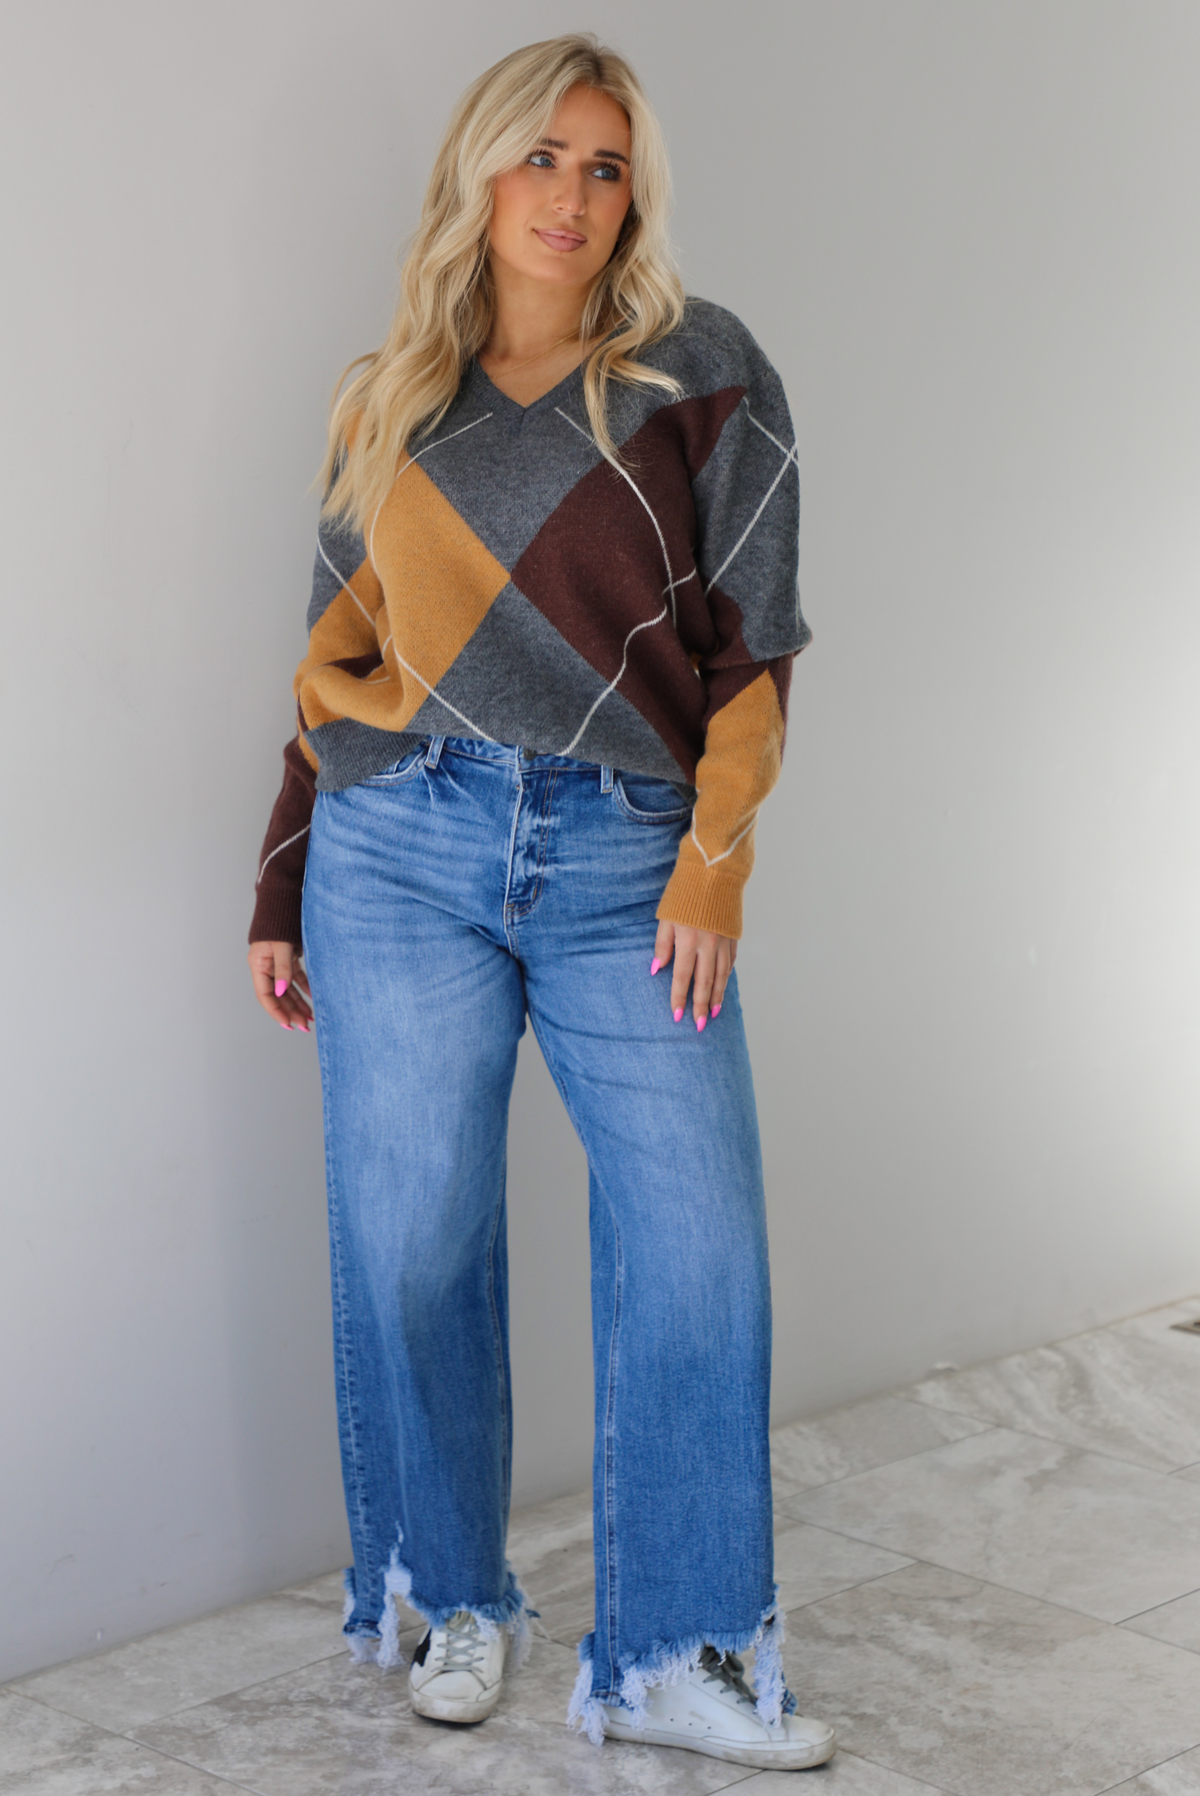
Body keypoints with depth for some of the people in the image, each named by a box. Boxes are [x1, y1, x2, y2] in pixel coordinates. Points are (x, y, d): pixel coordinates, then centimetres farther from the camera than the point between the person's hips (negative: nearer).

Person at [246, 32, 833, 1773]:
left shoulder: (703, 372, 6)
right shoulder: (388, 404, 13)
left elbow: (752, 633, 2)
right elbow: (337, 662, 16)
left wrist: (715, 861, -7)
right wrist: (281, 898, 14)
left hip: (627, 859, -1)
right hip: (403, 851, 2)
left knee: (699, 1240, -7)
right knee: (413, 1240, 1)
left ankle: (672, 1661, 5)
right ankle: (453, 1601, 22)